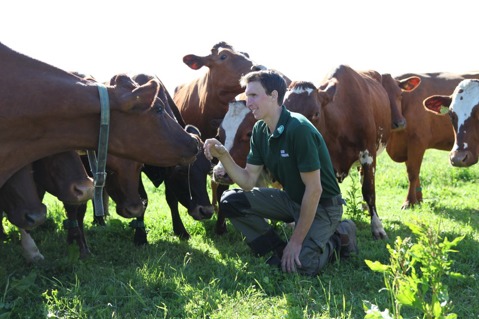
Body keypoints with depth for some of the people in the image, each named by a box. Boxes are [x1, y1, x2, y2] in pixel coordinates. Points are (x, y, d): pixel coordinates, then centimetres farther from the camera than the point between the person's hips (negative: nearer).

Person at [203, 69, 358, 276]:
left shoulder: (299, 129, -26)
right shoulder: (260, 130, -1)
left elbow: (314, 189, -25)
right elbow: (248, 181, 0)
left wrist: (296, 241, -22)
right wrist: (223, 156, -17)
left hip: (322, 205, -7)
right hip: (291, 199, 7)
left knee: (303, 264, -28)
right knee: (230, 201, -6)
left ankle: (338, 239, 3)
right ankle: (279, 250, 4)